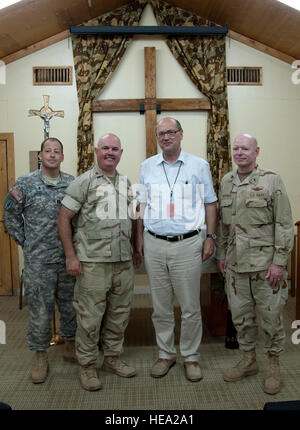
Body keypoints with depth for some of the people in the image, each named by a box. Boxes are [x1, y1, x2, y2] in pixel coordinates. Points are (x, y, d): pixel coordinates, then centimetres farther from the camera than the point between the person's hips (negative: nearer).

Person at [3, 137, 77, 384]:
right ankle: (41, 357, 22)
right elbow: (10, 214, 4)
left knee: (70, 305, 14)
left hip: (69, 258, 3)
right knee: (40, 308, 5)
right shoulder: (26, 183, -2)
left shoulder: (73, 184, 5)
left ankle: (70, 347, 33)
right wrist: (24, 241, 1)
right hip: (38, 260, -2)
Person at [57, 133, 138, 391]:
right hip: (93, 261, -5)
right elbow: (64, 218, -6)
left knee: (119, 314, 14)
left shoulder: (126, 183, 13)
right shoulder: (84, 182, -4)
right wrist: (71, 256, -11)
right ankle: (87, 366, 20)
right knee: (90, 316, 2)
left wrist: (135, 249, 15)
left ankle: (112, 358, 32)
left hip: (123, 261, 6)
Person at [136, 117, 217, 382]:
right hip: (154, 244, 3)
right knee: (161, 306, 11)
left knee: (191, 307, 5)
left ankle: (191, 357, 23)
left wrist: (210, 237, 0)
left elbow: (210, 203, 6)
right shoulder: (147, 166, 10)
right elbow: (142, 204, 14)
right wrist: (140, 237, 9)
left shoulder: (199, 165, 3)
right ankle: (166, 354, 28)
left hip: (188, 244, -2)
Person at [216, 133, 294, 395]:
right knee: (240, 313, 13)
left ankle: (274, 365, 26)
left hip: (265, 262, -5)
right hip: (235, 263, 5)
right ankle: (249, 360, 33)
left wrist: (279, 262, -14)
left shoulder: (272, 180, -7)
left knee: (271, 314, 6)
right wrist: (221, 254, 13)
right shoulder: (226, 182, 8)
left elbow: (284, 224, -9)